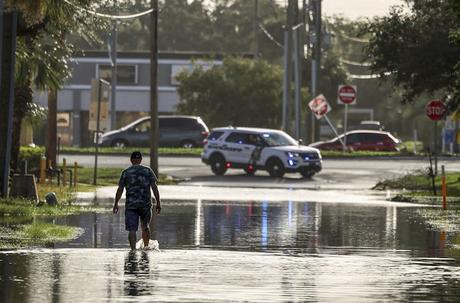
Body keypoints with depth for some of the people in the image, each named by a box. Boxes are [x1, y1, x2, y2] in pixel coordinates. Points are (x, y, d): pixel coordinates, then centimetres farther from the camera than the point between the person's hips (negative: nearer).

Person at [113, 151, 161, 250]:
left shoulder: (125, 172, 1)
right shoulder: (148, 171, 2)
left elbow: (120, 189, 1)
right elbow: (154, 187, -3)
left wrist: (116, 204, 9)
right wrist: (158, 203, -1)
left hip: (131, 205, -2)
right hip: (146, 204, 2)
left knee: (132, 230, -4)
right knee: (145, 226, 22)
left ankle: (133, 250, -16)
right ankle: (146, 247, 30)